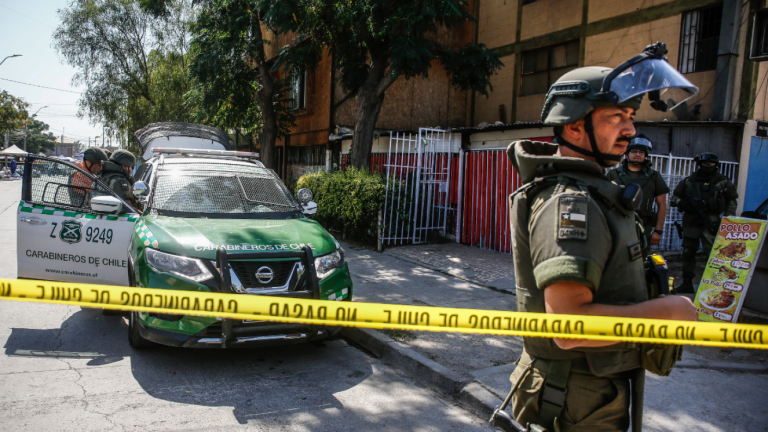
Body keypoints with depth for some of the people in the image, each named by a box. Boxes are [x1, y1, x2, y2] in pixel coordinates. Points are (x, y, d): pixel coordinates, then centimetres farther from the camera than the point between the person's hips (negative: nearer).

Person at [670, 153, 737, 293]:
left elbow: (731, 201, 8)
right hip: (691, 221, 3)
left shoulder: (723, 182, 4)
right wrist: (682, 204, -9)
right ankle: (687, 283, 17)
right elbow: (674, 197, 12)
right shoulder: (689, 181, 9)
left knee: (712, 253, -12)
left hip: (711, 222, -3)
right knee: (688, 253, 7)